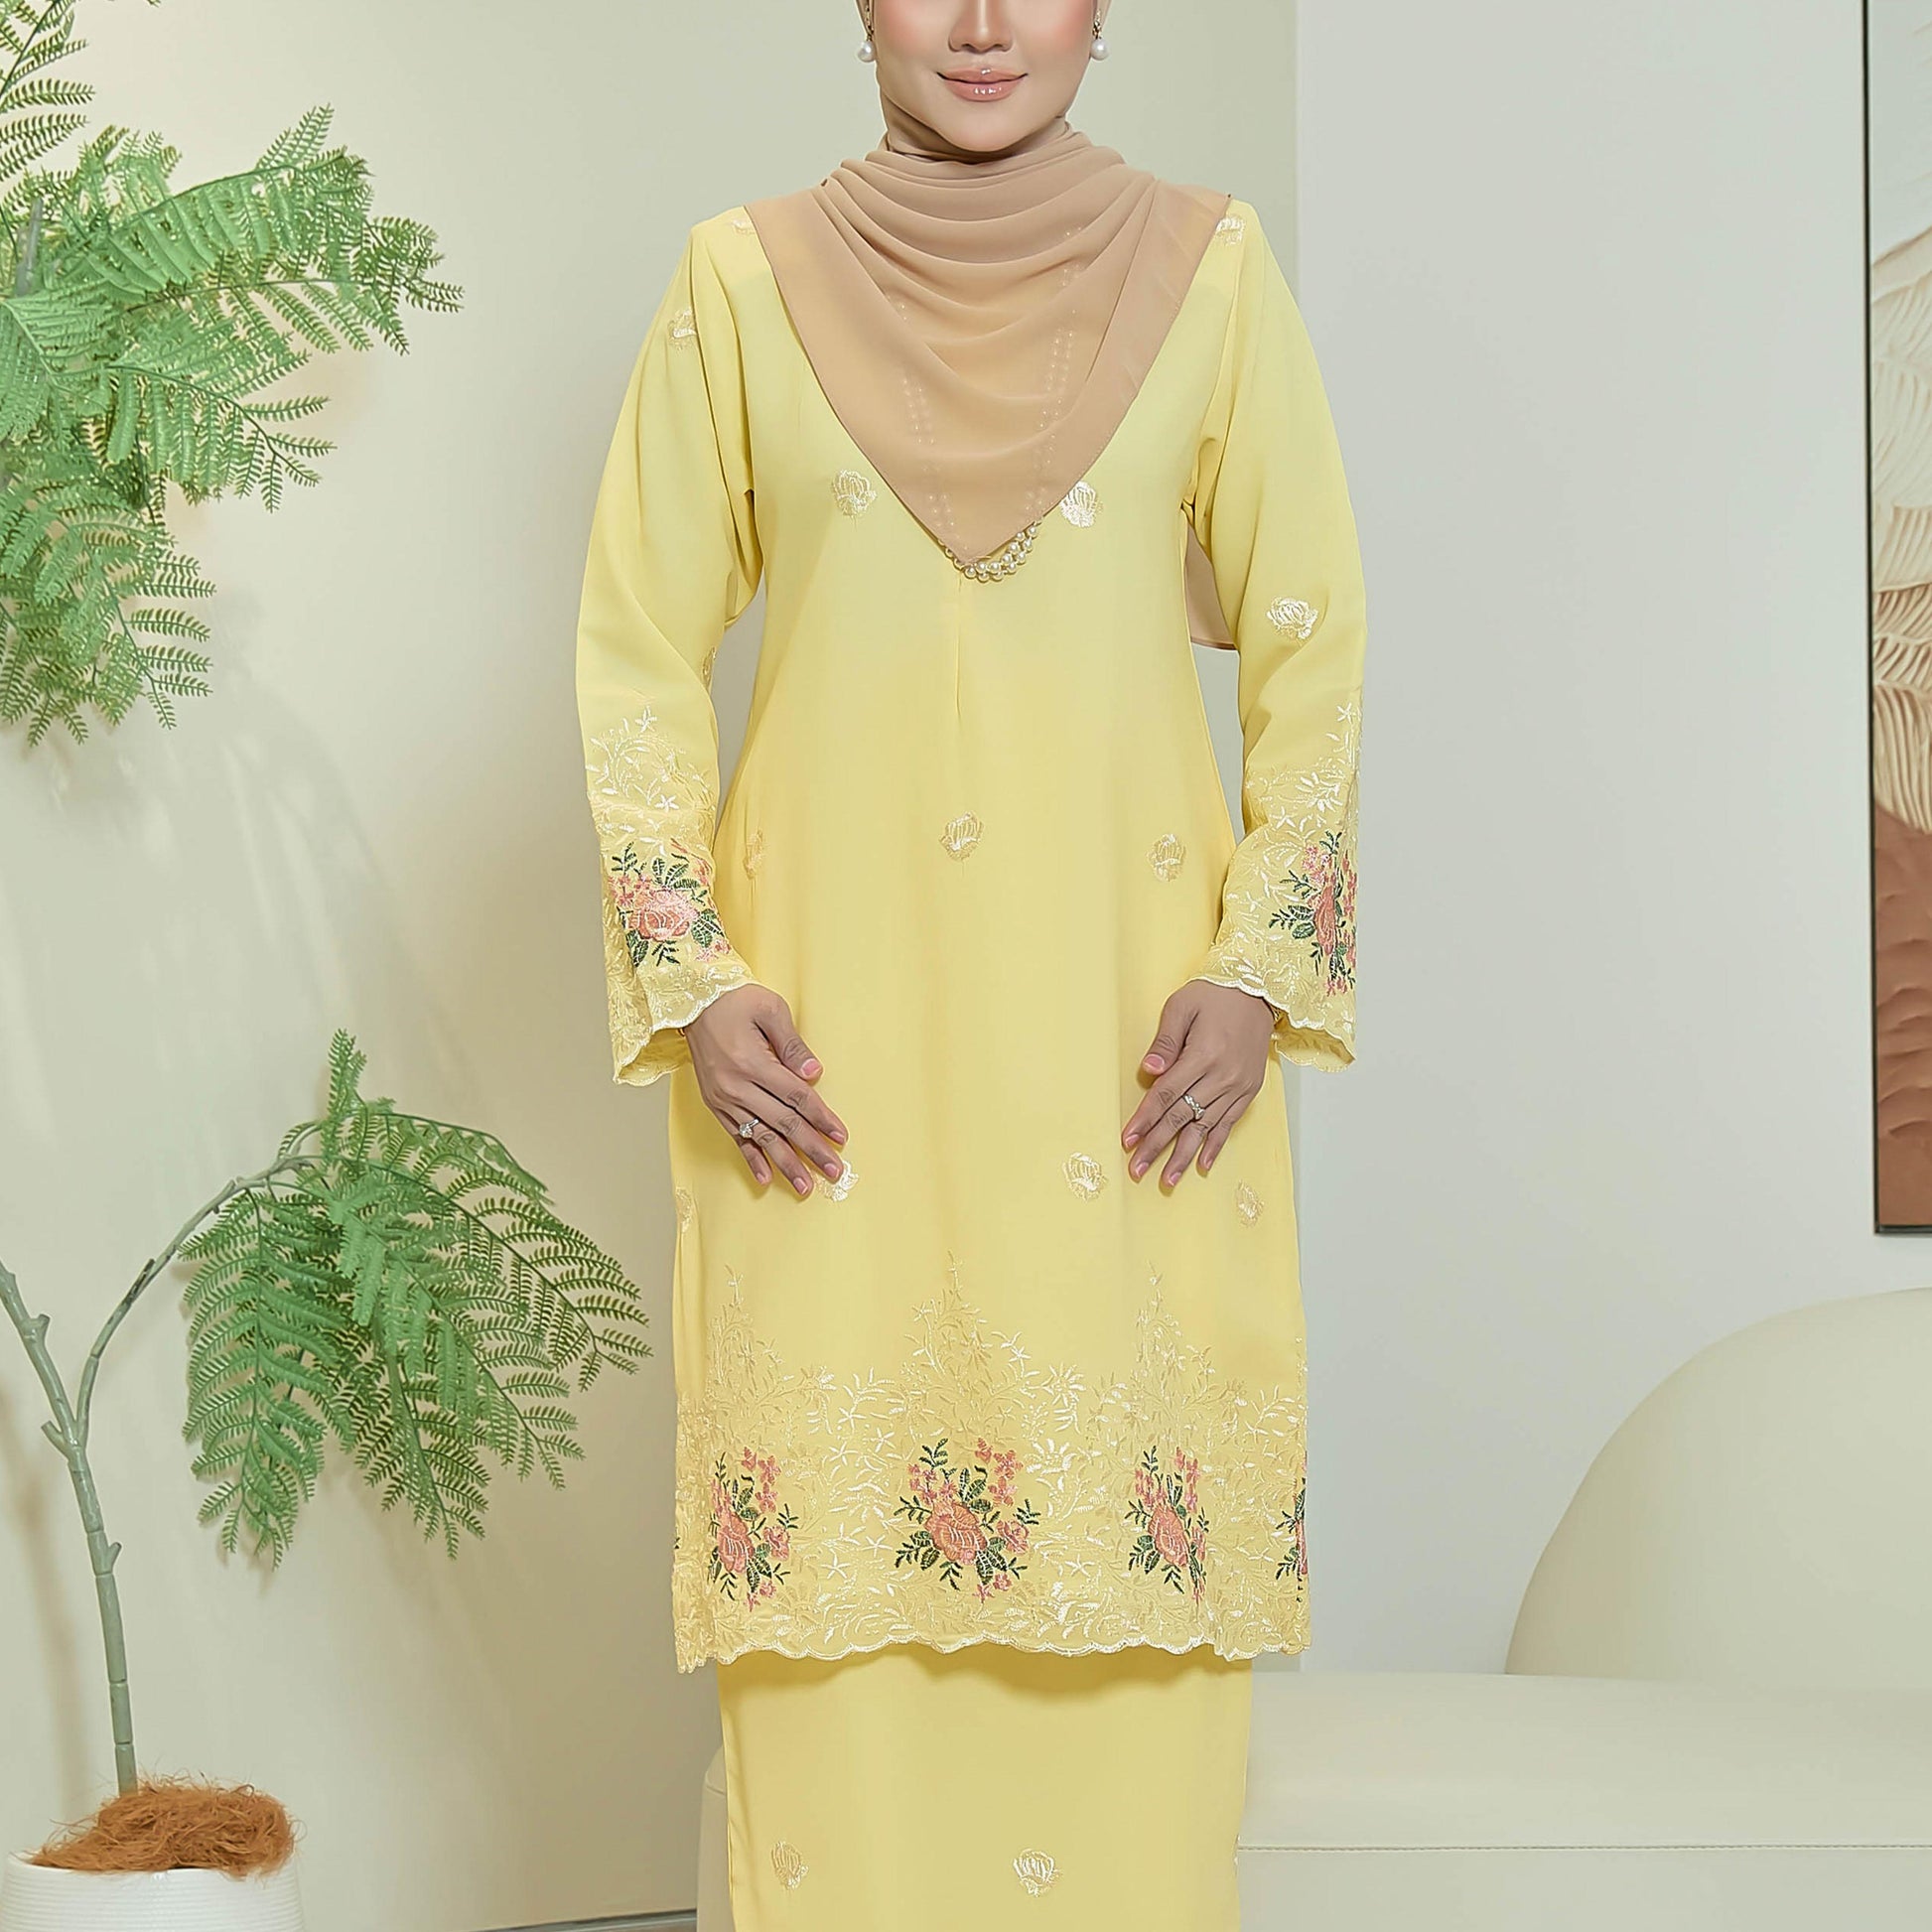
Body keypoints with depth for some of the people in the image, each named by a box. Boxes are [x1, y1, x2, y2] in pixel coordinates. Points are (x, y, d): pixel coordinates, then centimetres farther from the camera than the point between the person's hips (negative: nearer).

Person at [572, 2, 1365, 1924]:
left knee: (1136, 1533, 0)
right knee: (827, 1534, 0)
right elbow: (636, 657, 6)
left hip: (1125, 1009, 0)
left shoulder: (1207, 269, 5)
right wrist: (692, 985, -3)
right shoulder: (744, 281, 5)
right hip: (830, 1018, 0)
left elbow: (1312, 648, 6)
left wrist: (1257, 972, -4)